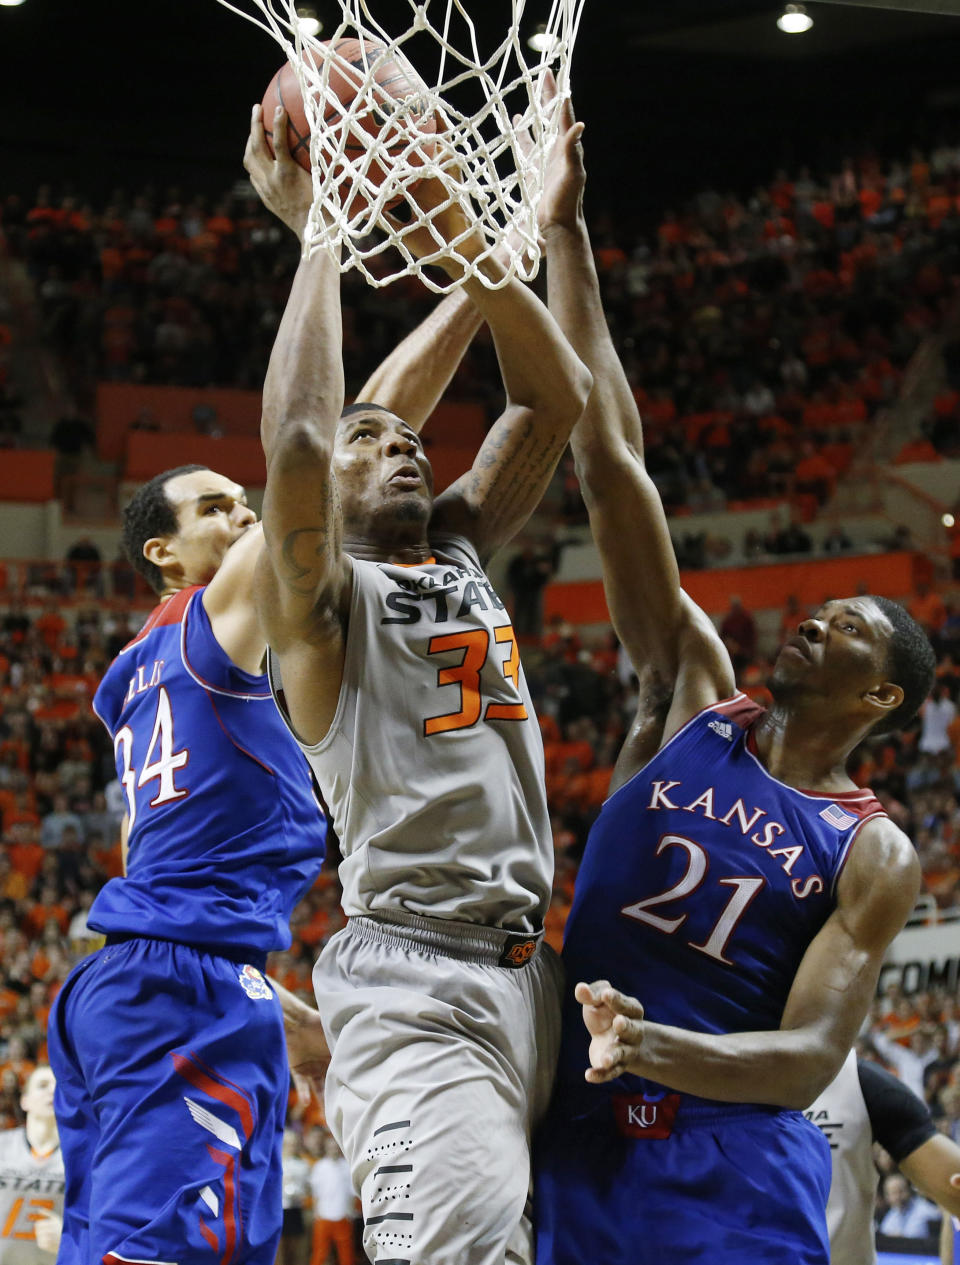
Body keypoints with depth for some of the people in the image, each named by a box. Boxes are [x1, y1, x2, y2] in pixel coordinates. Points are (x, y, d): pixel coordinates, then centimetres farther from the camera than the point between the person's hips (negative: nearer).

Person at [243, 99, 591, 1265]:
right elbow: (294, 440, -18)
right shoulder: (320, 592, 2)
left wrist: (453, 235, 7)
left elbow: (555, 400, 16)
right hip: (411, 977, -8)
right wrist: (315, 231, -10)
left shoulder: (463, 552, 21)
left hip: (527, 968, 8)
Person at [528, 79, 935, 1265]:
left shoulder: (873, 855, 1)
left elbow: (810, 1059, -9)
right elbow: (610, 465, 3)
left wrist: (668, 1050, -30)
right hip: (579, 1146, 3)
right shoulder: (693, 692, 8)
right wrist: (563, 236, -1)